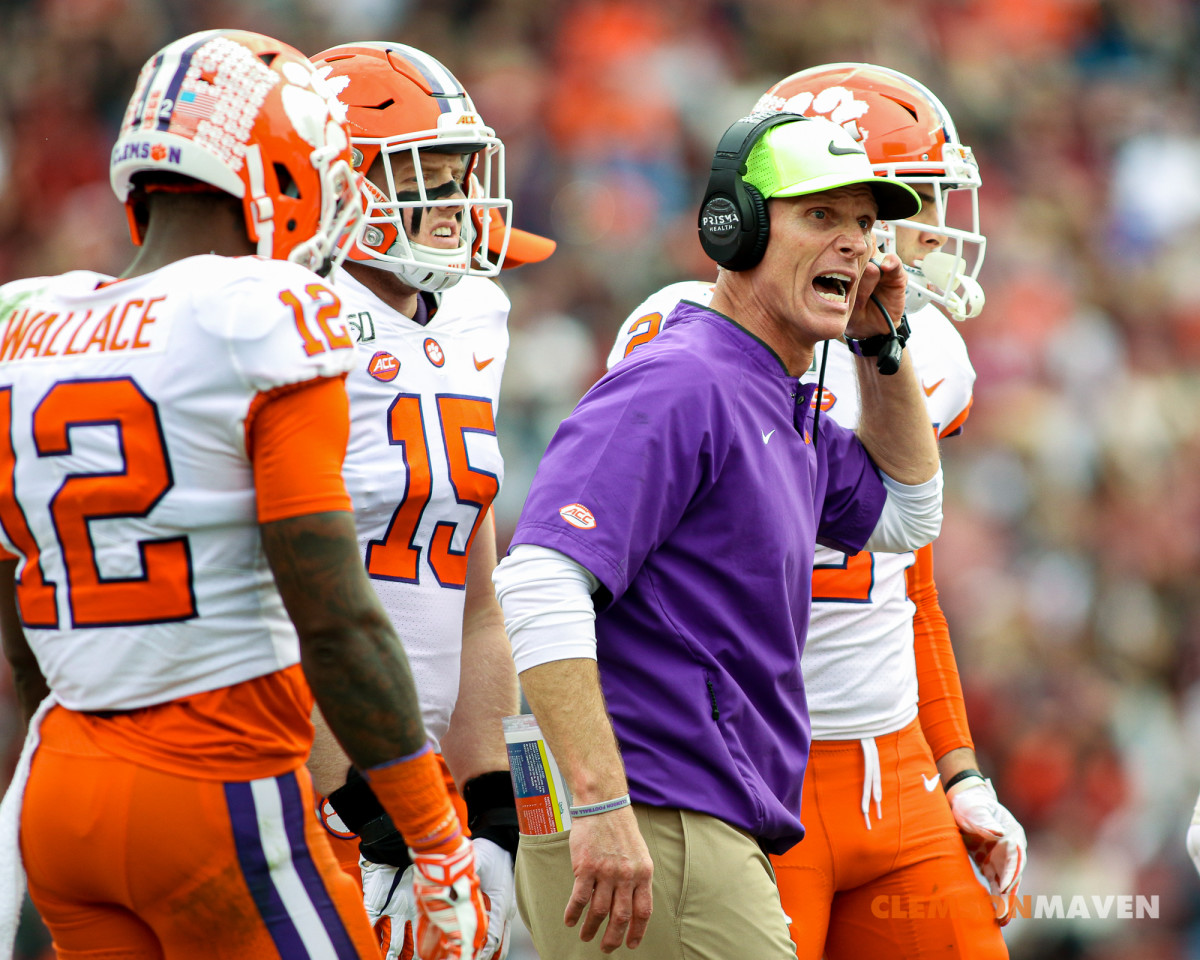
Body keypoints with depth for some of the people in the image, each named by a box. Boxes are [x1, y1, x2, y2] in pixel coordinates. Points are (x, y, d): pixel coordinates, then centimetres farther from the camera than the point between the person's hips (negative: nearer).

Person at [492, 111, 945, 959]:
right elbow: (539, 585, -23)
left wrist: (884, 347, 21)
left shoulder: (785, 413, 18)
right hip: (652, 832, -10)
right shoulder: (679, 385, -12)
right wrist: (602, 806, -28)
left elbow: (905, 514, 37)